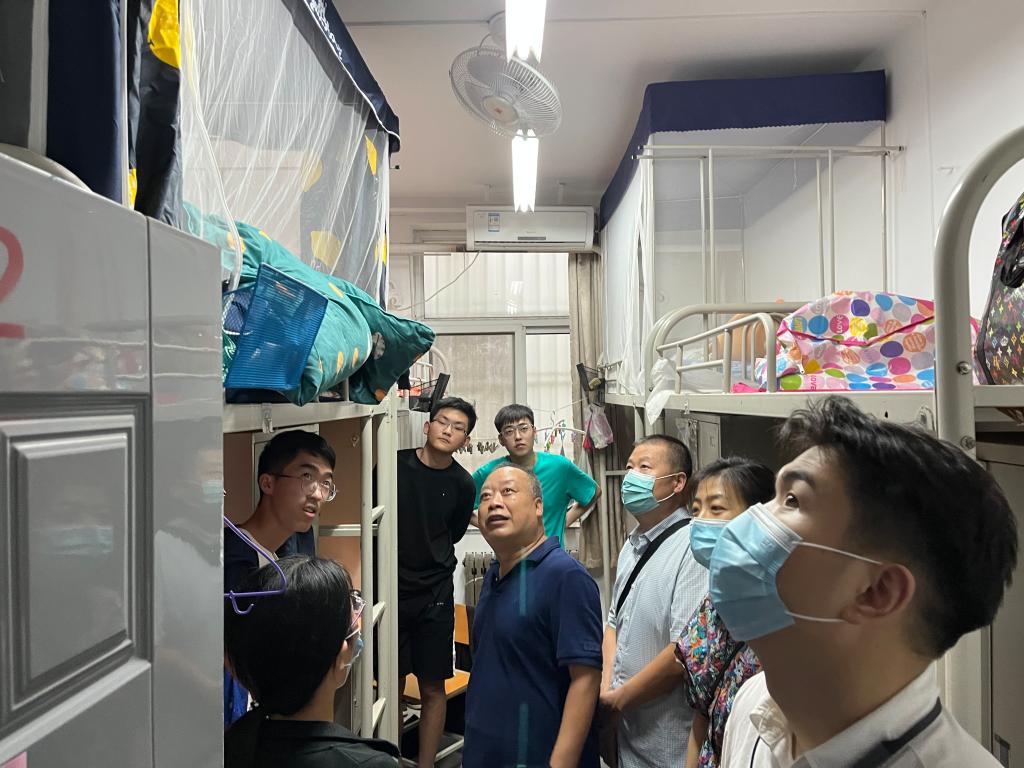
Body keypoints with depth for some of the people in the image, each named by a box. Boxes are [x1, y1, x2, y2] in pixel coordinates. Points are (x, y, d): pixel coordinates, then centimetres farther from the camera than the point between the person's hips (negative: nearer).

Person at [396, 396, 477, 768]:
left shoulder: (462, 484, -1)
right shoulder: (395, 463, -7)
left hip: (434, 596, 1)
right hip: (389, 588, -1)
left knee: (432, 687, 7)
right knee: (390, 683, 8)